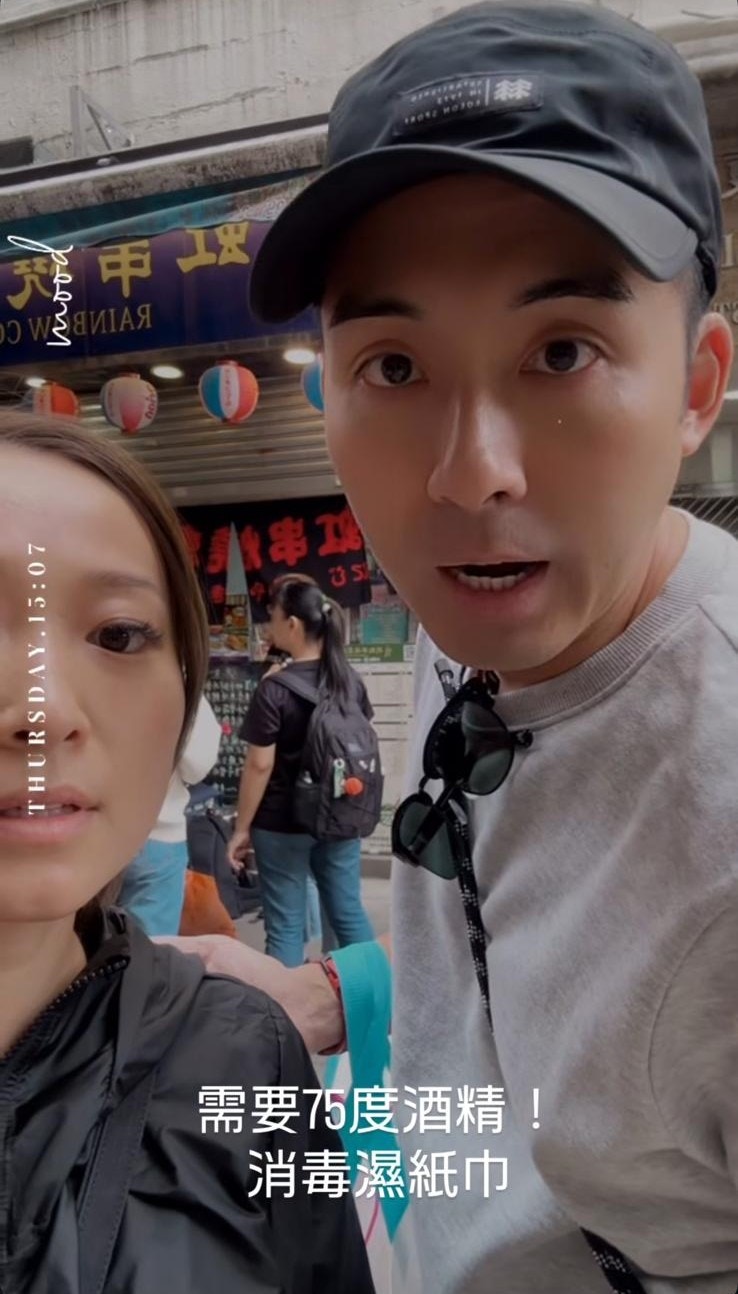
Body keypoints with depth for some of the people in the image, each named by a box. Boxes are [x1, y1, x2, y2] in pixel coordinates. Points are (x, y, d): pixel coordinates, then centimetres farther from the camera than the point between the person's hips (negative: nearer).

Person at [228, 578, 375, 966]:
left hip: (283, 823, -5)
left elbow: (260, 765, -16)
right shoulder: (350, 680, 2)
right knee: (349, 913, 16)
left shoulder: (274, 689, -16)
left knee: (286, 927, 5)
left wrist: (241, 828, -7)